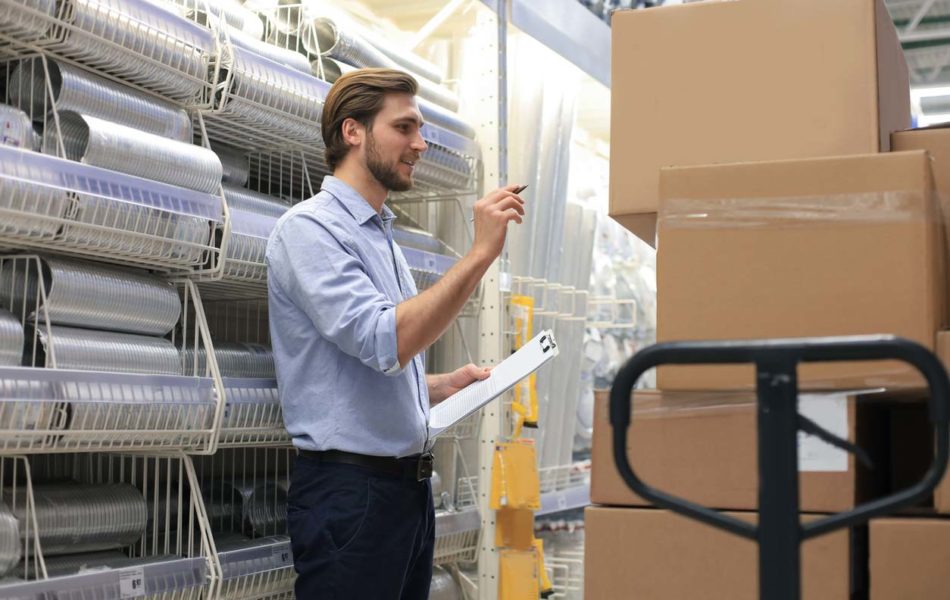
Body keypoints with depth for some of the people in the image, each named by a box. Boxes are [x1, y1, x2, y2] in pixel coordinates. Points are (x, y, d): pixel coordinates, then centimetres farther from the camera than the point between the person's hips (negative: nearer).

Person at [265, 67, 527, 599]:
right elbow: (385, 342, -26)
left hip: (409, 484, 9)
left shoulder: (384, 238, 16)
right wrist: (481, 254, -24)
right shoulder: (310, 227, -12)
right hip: (349, 489, -9)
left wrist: (443, 386, 8)